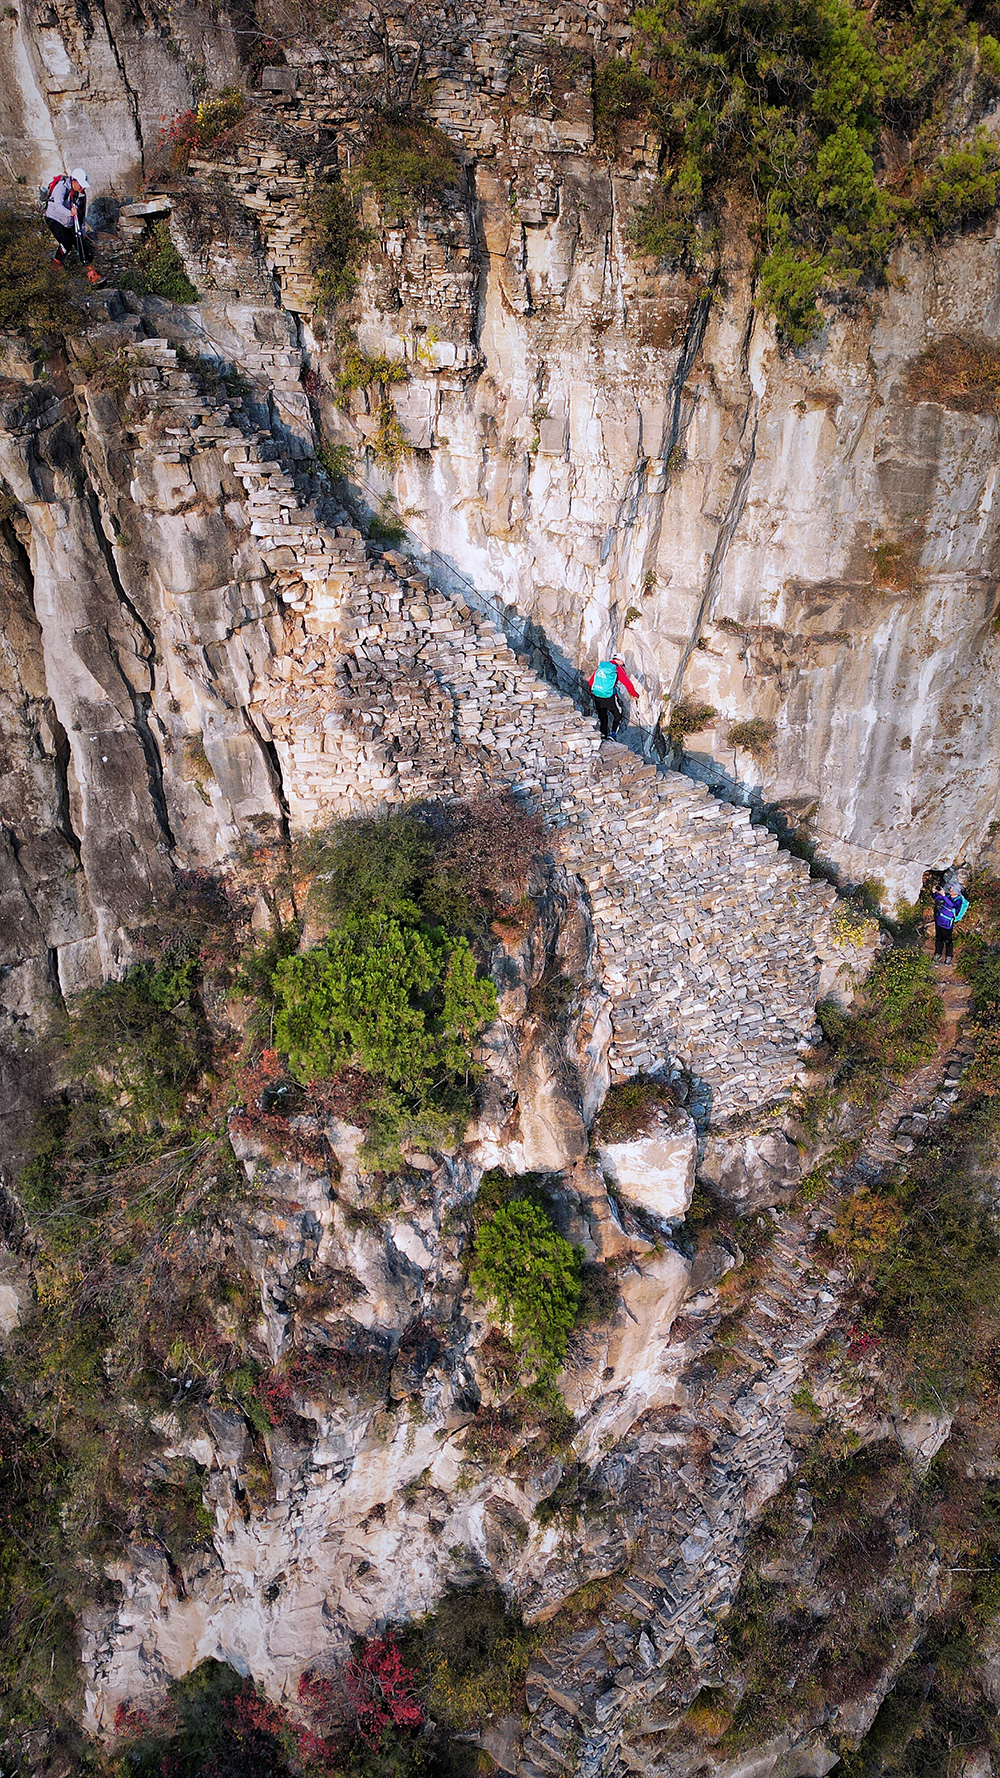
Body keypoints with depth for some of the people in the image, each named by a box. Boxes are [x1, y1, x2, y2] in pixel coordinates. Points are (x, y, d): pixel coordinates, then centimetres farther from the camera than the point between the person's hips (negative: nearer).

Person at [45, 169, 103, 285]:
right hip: (55, 219, -6)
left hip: (69, 222, 6)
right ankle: (56, 264, 7)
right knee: (66, 244, -21)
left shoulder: (82, 193, -1)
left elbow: (82, 213, 11)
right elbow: (57, 205, -39)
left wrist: (83, 231, 8)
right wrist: (70, 213, -56)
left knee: (82, 244, -6)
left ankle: (92, 275, -4)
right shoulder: (61, 187, -23)